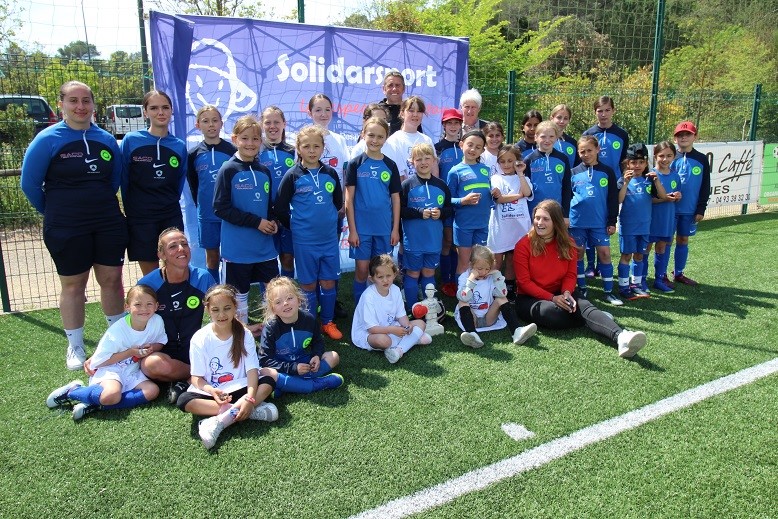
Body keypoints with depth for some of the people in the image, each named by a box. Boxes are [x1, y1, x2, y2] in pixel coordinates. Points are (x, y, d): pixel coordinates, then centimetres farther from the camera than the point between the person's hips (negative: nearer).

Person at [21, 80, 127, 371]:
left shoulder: (106, 139, 4)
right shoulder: (48, 139, -7)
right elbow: (30, 183, -1)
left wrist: (101, 204, 14)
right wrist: (54, 213, 7)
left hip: (108, 223, 3)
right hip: (66, 228, -3)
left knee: (111, 279, 8)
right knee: (73, 284, 7)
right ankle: (75, 347, 21)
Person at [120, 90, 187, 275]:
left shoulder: (180, 146, 4)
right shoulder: (131, 140, -4)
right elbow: (123, 179, 1)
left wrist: (171, 203, 10)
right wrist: (131, 208, 3)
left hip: (172, 218, 2)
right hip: (140, 219, -2)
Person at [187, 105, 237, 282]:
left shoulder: (232, 150, -2)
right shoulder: (194, 154, 1)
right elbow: (193, 185, 12)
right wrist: (202, 205, 10)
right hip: (207, 215, 1)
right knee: (212, 255, 10)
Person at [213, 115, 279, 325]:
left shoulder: (264, 172, 9)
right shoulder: (228, 170, -7)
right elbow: (220, 208, -13)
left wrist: (272, 222, -1)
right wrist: (256, 222, -17)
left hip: (265, 246, 5)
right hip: (237, 247, -5)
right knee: (239, 295, 8)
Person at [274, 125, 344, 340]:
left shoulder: (330, 174, 2)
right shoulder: (292, 176, -7)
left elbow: (338, 202, 16)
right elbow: (280, 209, -3)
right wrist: (297, 225, 4)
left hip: (330, 239, 3)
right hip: (304, 241, -3)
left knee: (328, 282, 11)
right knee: (308, 285, 8)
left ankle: (328, 322, 27)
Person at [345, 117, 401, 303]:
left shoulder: (390, 165, 4)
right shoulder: (355, 164, -2)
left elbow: (395, 198, 6)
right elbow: (349, 199, -3)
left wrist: (395, 229, 2)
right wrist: (352, 229, -7)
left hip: (385, 228, 2)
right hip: (361, 227, -2)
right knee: (362, 270, 3)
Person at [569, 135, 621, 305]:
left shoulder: (607, 172, 2)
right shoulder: (574, 173, 1)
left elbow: (613, 199, 4)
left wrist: (612, 222, 1)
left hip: (599, 222, 0)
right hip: (577, 221, 0)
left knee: (605, 253, 0)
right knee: (578, 254, 7)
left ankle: (608, 291, 10)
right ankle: (581, 289, 20)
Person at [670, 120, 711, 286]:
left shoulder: (702, 160, 2)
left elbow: (705, 187, 4)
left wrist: (701, 209, 1)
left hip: (690, 210, 2)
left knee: (683, 240, 12)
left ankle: (678, 274, 24)